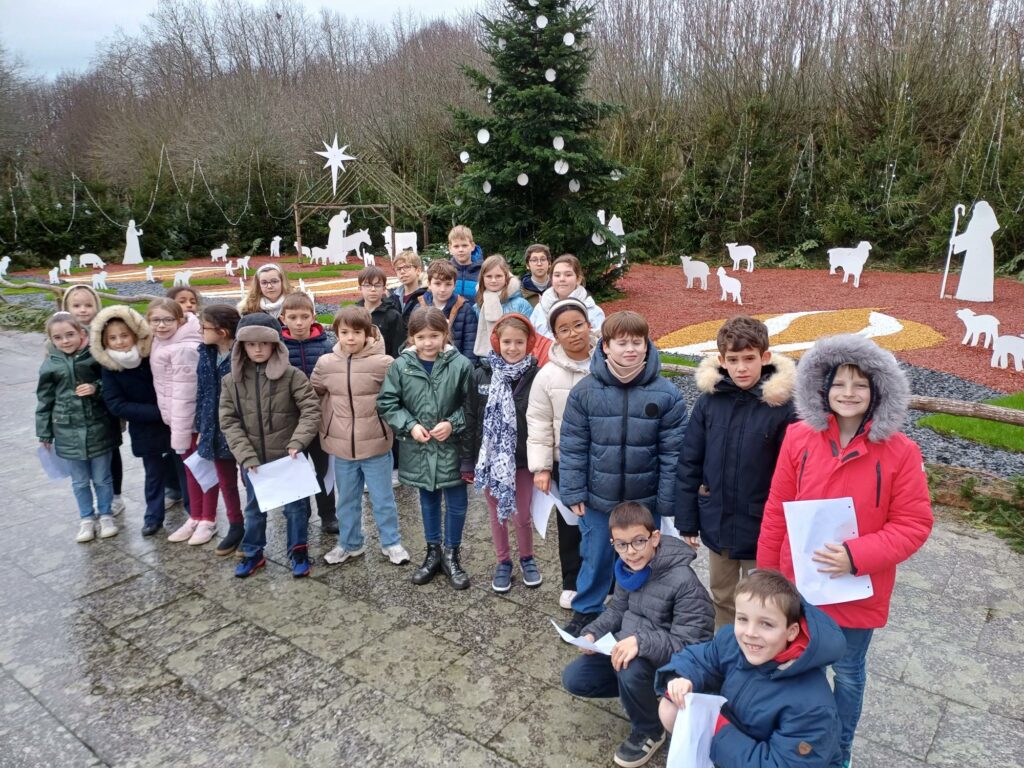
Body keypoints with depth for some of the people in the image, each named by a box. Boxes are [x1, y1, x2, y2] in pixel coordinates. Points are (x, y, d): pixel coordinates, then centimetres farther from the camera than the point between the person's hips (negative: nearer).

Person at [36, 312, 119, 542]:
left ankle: (106, 515, 30)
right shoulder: (50, 365, -4)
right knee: (80, 481, 14)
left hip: (98, 429, -1)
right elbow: (44, 400, 4)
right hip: (69, 432, 1)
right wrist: (44, 433, 7)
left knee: (102, 478, 12)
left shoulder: (95, 357, -8)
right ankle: (86, 519, 31)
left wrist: (96, 388, -19)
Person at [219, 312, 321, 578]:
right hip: (252, 460, 3)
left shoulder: (291, 375, -12)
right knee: (254, 509, 18)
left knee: (295, 506, 10)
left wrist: (297, 442, -23)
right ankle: (252, 554, 36)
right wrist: (246, 456, -12)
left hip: (288, 456, -3)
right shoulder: (231, 381, -2)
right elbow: (229, 422, -3)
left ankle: (298, 552, 28)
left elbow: (311, 410, -13)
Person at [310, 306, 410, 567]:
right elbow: (313, 395, 12)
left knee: (383, 499, 13)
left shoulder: (383, 363, -16)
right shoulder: (325, 363, -3)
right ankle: (350, 543, 38)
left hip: (376, 445, -3)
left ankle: (391, 543, 31)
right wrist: (326, 423, 13)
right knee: (347, 500, 20)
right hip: (341, 446, 3)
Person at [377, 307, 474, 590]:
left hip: (452, 447, -2)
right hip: (418, 448, 2)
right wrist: (410, 425, -13)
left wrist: (453, 424, -18)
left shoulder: (460, 364, -11)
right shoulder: (400, 366, -7)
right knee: (428, 501, 19)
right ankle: (433, 552, 37)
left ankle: (452, 554, 30)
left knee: (457, 502, 9)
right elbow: (386, 403, -2)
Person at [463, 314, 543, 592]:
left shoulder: (536, 376, -11)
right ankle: (503, 562, 35)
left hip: (522, 460, -1)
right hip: (490, 459, 2)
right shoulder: (481, 376, -6)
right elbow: (470, 420, -1)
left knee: (522, 516, 10)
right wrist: (468, 461, 0)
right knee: (498, 515, 15)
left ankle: (527, 559, 36)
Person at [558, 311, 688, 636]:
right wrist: (573, 493, -4)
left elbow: (672, 453, -6)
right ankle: (586, 610, 41)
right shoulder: (585, 391, -8)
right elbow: (572, 447, -3)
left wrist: (667, 501, -5)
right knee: (595, 557, 18)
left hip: (645, 501, 0)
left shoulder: (666, 395, -10)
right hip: (597, 499, 1)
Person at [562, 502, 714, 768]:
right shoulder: (628, 568, -5)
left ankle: (649, 732, -4)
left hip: (667, 660, -7)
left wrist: (641, 642, -40)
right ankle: (642, 691, 17)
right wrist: (592, 633, -9)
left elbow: (688, 645, -27)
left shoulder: (684, 581, -28)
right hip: (626, 649, 7)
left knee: (631, 671, -37)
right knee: (574, 679, 1)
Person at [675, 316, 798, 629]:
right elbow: (689, 464, -1)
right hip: (716, 523, 3)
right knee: (722, 597, 23)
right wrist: (686, 520, 0)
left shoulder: (782, 406, -15)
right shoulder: (709, 400, -7)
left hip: (761, 527, -3)